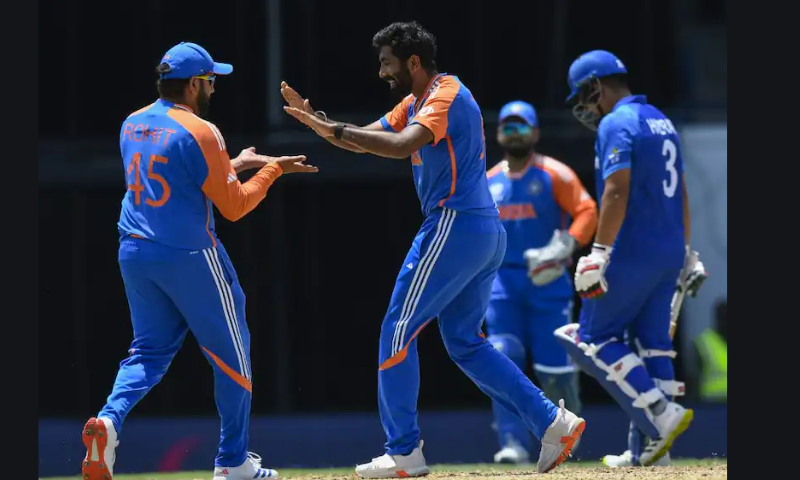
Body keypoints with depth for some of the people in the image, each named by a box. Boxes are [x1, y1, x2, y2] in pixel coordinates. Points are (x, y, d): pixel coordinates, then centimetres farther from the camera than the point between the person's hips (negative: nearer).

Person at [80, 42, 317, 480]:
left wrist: (233, 165, 24)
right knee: (231, 355, 9)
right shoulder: (200, 132, -14)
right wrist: (272, 169, 1)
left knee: (149, 352, 16)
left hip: (134, 253, 6)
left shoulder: (132, 126, 9)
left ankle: (110, 419, -13)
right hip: (189, 257, -6)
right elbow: (234, 206, -11)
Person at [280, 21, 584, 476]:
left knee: (398, 331, -5)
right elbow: (367, 140, 17)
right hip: (487, 233, 10)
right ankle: (553, 422, 7)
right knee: (465, 342, 14)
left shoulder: (447, 96, -13)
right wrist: (317, 120, 1)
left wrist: (335, 129, -27)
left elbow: (400, 146, -29)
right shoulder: (416, 101, 18)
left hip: (455, 228, -10)